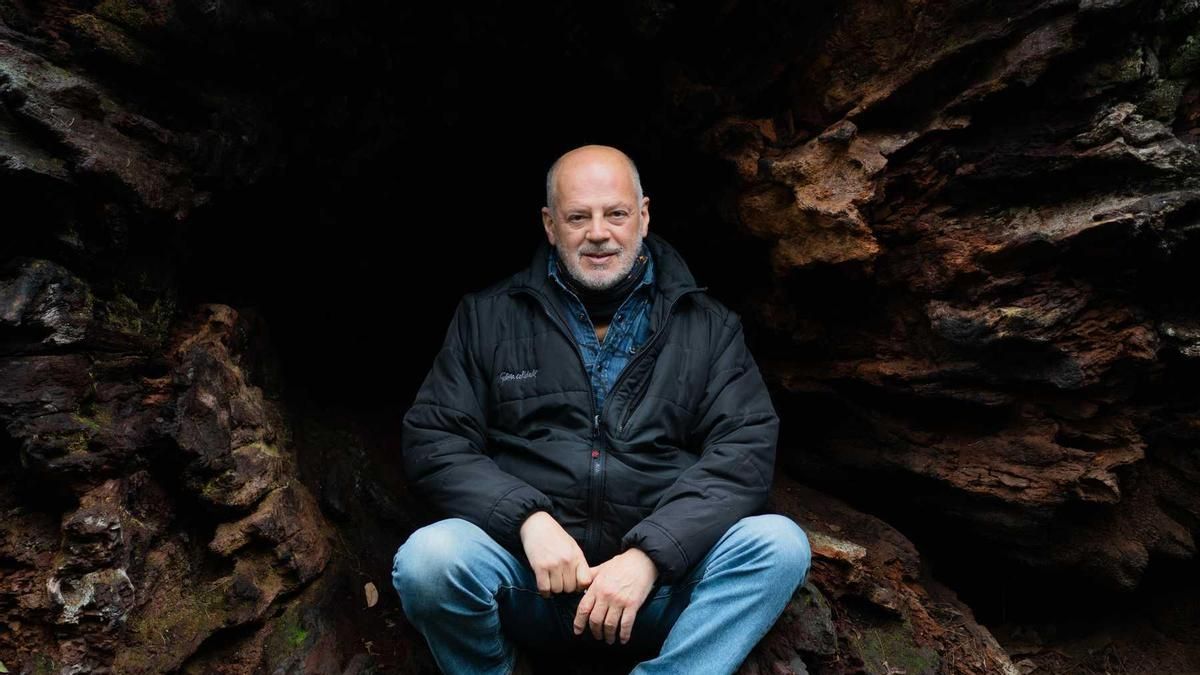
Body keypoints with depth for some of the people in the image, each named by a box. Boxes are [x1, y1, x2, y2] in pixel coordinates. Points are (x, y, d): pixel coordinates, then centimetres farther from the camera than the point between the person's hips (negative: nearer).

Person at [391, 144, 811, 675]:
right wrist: (527, 519, -16)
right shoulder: (489, 316, 7)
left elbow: (746, 447, -4)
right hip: (529, 584, 0)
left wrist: (649, 555, -18)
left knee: (780, 544, -25)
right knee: (429, 560, -29)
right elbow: (430, 439, 1)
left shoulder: (707, 326, 7)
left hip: (661, 580, 1)